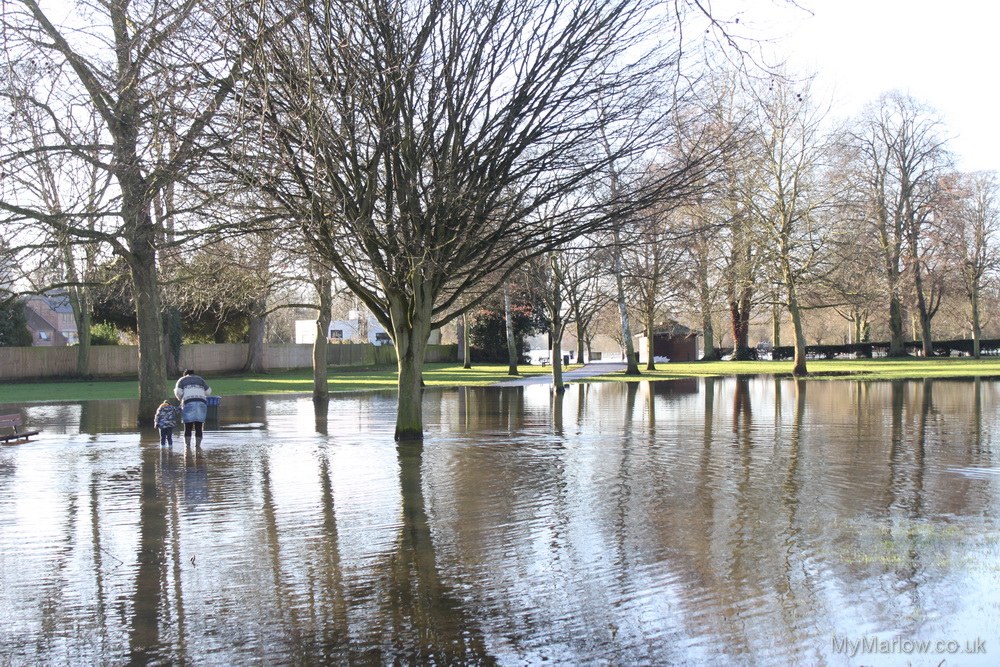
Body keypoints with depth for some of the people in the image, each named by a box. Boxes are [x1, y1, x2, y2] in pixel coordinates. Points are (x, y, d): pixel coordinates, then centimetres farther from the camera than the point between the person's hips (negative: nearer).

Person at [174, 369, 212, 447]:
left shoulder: (182, 380, 16)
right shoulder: (200, 379, 23)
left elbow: (178, 392, -1)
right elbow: (208, 392, 16)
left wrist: (181, 399, 19)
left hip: (188, 404, -2)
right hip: (201, 404, 2)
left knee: (188, 428, 2)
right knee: (198, 428, 5)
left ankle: (187, 446, -6)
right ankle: (197, 445, -2)